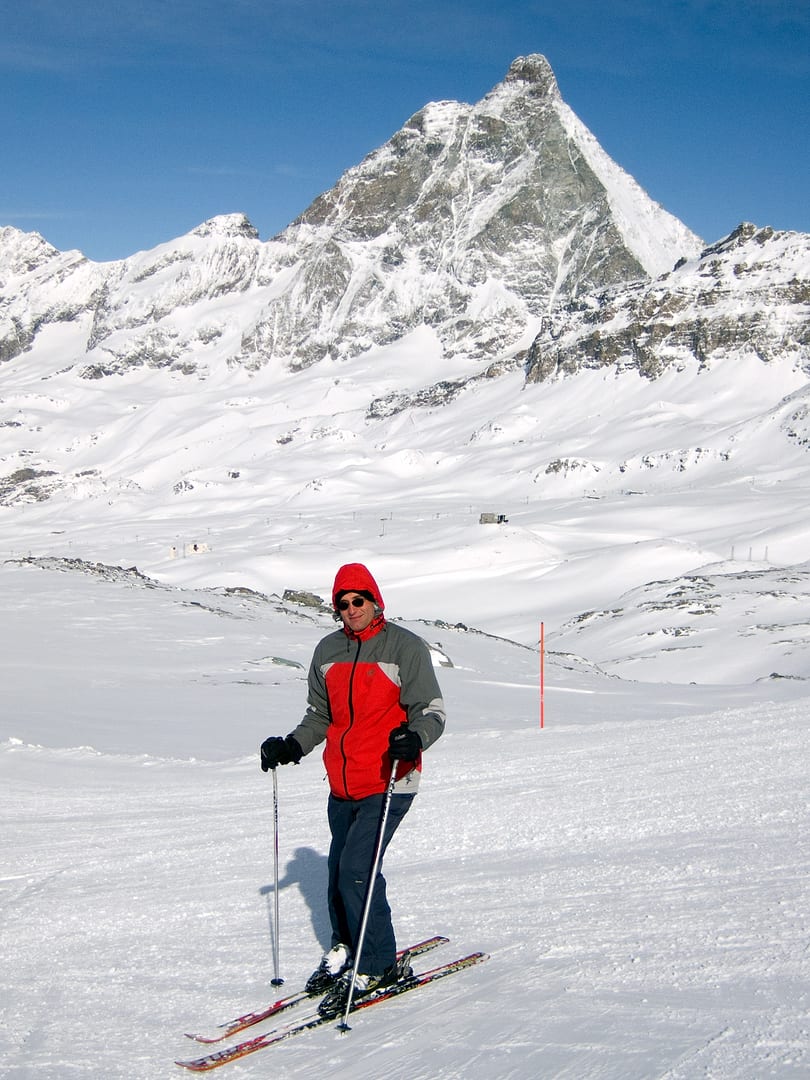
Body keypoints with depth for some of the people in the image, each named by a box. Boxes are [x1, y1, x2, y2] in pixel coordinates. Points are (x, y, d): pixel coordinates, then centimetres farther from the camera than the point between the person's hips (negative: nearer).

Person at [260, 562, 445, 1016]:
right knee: (340, 870, 13)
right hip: (342, 786, 6)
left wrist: (414, 738, -29)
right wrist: (291, 747, 4)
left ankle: (378, 966, 0)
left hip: (387, 784, -6)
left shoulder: (405, 647, -7)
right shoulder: (328, 652, 10)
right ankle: (345, 950, 34)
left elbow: (432, 711, -9)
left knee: (357, 871, -14)